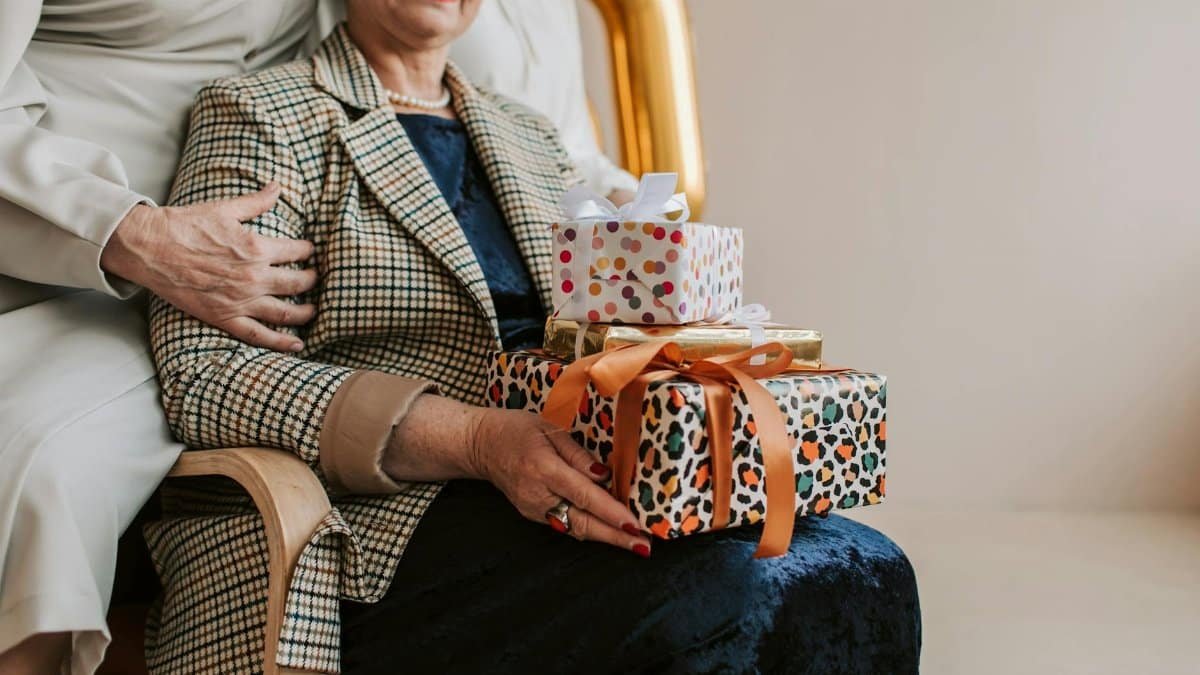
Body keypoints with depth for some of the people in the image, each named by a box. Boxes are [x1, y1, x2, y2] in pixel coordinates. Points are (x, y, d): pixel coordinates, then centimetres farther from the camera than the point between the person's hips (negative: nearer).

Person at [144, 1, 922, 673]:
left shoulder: (535, 138, 21)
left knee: (867, 567, -18)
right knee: (730, 585, -30)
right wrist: (473, 441, -22)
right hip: (374, 524, -6)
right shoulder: (260, 114, 3)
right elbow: (203, 372, -9)